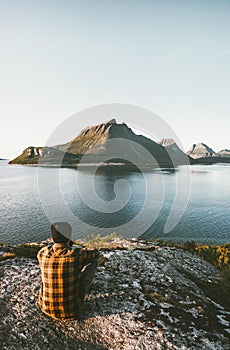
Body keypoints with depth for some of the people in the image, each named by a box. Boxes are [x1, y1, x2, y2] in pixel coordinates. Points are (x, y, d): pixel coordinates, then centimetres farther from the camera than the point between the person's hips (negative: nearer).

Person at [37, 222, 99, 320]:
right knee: (93, 261, 7)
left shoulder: (42, 253, -15)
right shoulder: (77, 254, -25)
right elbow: (95, 253, 0)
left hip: (46, 307, 4)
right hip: (71, 310, -3)